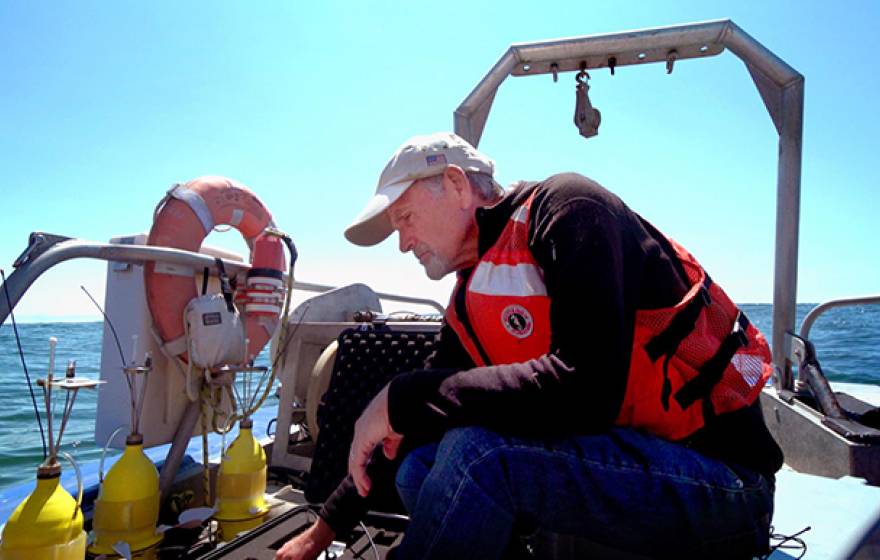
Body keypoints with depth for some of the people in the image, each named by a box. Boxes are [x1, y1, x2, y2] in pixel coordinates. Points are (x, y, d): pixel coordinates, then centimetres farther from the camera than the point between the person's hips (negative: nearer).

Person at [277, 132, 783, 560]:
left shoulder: (567, 207, -15)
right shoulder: (471, 301, 9)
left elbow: (586, 389, -29)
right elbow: (430, 416, 15)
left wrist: (401, 399, -21)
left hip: (723, 478, -8)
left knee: (477, 451, -28)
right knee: (420, 470, 3)